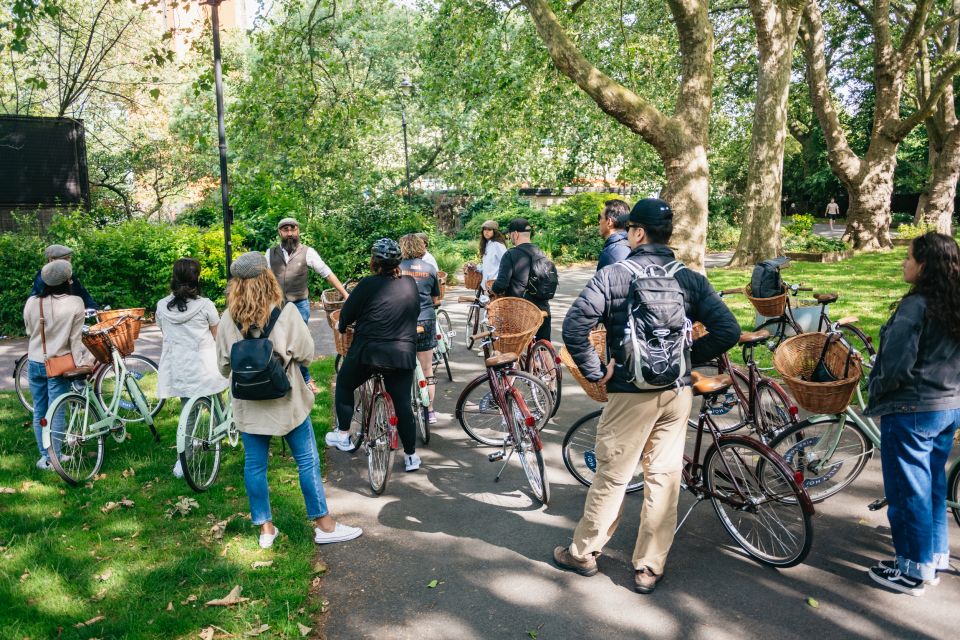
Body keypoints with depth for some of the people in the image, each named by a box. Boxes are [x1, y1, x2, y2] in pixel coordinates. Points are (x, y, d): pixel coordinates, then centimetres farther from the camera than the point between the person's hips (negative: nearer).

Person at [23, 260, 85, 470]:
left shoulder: (32, 302, -4)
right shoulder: (75, 303, -14)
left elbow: (29, 332, 8)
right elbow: (75, 339, -12)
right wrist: (78, 365, -5)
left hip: (35, 363, 4)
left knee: (39, 412, 14)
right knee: (56, 413, 4)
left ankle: (44, 456, 22)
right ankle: (54, 458, 10)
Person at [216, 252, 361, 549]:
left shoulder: (228, 318, -5)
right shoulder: (285, 312, -13)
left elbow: (224, 365, 2)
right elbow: (306, 352, -8)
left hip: (248, 404, 3)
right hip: (285, 400, -3)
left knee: (254, 464, 12)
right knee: (307, 461, 7)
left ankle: (265, 529, 22)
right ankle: (324, 525, 14)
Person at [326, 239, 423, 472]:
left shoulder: (368, 285, -9)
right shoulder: (410, 284, 4)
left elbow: (347, 313, -1)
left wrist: (341, 326, 21)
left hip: (367, 351, -3)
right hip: (403, 354, 3)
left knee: (344, 385, 22)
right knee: (403, 403, 10)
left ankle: (342, 435, 24)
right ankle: (411, 456, 13)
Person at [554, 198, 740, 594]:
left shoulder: (612, 276, -8)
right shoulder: (690, 279, 2)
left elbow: (574, 325, -20)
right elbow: (728, 331, -4)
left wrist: (594, 370, -8)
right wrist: (686, 358, 7)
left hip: (631, 392, -3)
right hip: (678, 392, 3)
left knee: (611, 477, 8)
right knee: (664, 479, 11)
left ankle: (583, 553, 25)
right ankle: (649, 569, 21)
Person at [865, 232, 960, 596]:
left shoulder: (915, 306, -21)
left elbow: (896, 365, -22)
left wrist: (875, 392, -6)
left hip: (911, 411, -8)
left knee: (907, 491, 4)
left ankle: (911, 571, 15)